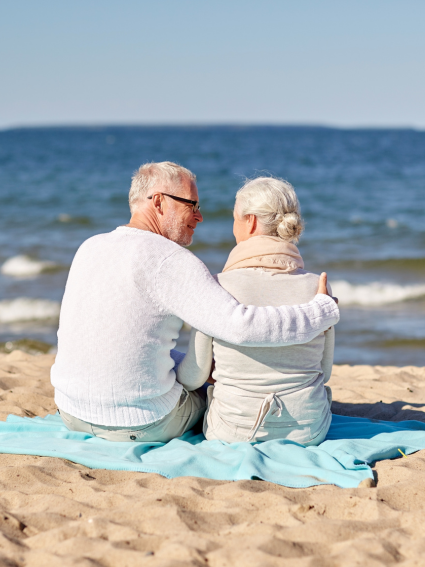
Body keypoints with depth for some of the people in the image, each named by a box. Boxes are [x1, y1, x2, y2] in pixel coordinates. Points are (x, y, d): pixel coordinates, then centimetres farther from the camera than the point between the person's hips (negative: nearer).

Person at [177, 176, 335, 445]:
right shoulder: (317, 288, -10)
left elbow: (194, 377, -6)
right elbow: (324, 371, 2)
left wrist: (173, 375, 17)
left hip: (232, 432, -1)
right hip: (308, 431, 1)